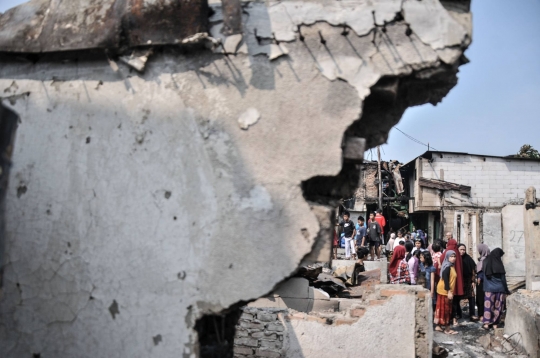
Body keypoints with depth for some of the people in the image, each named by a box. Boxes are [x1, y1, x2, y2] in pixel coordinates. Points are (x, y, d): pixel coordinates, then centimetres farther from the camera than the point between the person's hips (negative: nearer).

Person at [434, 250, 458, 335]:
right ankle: (446, 328, 1)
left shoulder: (451, 266, 13)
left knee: (442, 308, 13)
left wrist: (450, 291, 18)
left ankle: (438, 326, 19)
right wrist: (449, 291, -25)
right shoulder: (447, 267, -17)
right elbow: (445, 280, -23)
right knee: (445, 309, -4)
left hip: (446, 290, 10)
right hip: (445, 290, -10)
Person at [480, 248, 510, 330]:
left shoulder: (486, 262, -2)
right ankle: (495, 323, 10)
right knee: (498, 307, 8)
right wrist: (506, 290, 4)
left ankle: (486, 323, 4)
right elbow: (503, 278, -2)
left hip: (489, 288, 1)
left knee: (488, 305, 6)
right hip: (499, 288, -1)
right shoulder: (499, 264, -7)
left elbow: (482, 275, 6)